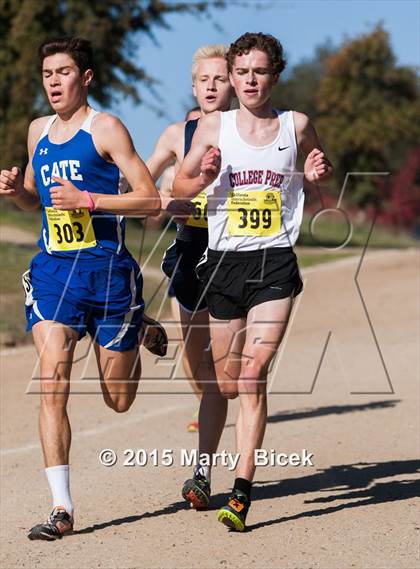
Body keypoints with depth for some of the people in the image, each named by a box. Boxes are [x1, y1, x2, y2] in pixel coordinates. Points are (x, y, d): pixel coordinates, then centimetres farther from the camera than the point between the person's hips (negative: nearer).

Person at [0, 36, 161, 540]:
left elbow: (150, 200, -10)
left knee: (118, 400, 6)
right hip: (53, 269, 4)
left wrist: (87, 200, -19)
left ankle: (141, 333, 41)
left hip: (107, 268, -4)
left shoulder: (105, 129, -5)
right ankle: (61, 508, -11)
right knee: (52, 382, -13)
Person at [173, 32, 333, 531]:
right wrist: (203, 178, -11)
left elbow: (321, 171, 20)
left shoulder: (296, 126, 4)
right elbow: (179, 187, 11)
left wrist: (319, 174, -3)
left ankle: (242, 491, -15)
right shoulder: (213, 127, 4)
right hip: (224, 262, 1)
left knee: (253, 373, -15)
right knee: (226, 384, 7)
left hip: (275, 264, -1)